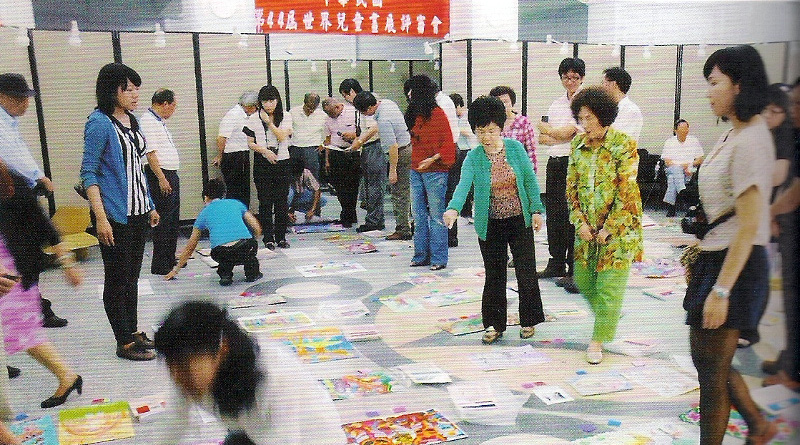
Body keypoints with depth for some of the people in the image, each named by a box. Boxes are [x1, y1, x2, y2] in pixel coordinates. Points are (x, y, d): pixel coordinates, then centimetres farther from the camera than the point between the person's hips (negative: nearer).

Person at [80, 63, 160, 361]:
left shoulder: (131, 120, 10)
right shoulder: (99, 123, -13)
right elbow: (88, 173, -15)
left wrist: (150, 206, 18)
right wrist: (100, 218, -21)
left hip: (138, 212, 8)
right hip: (115, 214, -8)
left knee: (132, 275, 16)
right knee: (117, 278, 3)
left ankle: (133, 331, 29)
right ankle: (124, 343, 13)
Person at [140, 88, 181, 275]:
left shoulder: (159, 121, 20)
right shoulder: (148, 121, -12)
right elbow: (150, 152, -19)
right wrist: (161, 178, -22)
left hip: (170, 175, 10)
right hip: (160, 175, -10)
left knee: (173, 220, 15)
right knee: (163, 221, -8)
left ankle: (170, 259, 25)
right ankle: (160, 265, -2)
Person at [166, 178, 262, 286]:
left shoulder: (204, 213, 23)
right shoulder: (236, 203, 23)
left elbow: (190, 247, 30)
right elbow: (257, 229, 18)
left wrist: (176, 269, 42)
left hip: (222, 255, 1)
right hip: (247, 248, 0)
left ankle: (225, 274, 13)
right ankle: (251, 272, 22)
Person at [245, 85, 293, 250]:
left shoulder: (286, 117, 4)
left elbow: (282, 136, -10)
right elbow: (250, 143, 1)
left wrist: (268, 122, -17)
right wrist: (265, 151, -13)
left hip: (282, 162, 1)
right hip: (262, 163, -1)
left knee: (282, 201, 3)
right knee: (265, 201, 0)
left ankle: (281, 237, 14)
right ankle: (268, 238, 8)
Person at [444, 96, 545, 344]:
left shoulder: (515, 148, -3)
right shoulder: (473, 158, -8)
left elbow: (530, 179, 2)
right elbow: (463, 184, -24)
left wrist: (536, 210, -1)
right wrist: (453, 209, -41)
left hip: (519, 221, 1)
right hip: (490, 225, -1)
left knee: (526, 272, 5)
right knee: (494, 276, 8)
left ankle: (528, 321, 24)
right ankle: (495, 325, 21)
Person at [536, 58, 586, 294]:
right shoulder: (556, 103, 16)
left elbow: (568, 132, -16)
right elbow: (542, 139, 9)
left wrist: (546, 128, 0)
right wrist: (563, 134, -9)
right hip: (554, 163, 7)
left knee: (572, 217, -6)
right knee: (553, 215, 11)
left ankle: (574, 270, 2)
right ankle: (556, 264, 23)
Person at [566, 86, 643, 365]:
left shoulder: (624, 145, -13)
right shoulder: (578, 144, 3)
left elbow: (627, 192, -14)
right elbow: (571, 186, 5)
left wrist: (608, 228, -14)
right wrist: (580, 222, -4)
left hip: (618, 224, -5)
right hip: (587, 227, 6)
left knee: (609, 284, -1)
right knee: (582, 277, 12)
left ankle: (598, 341, 13)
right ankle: (610, 316, 39)